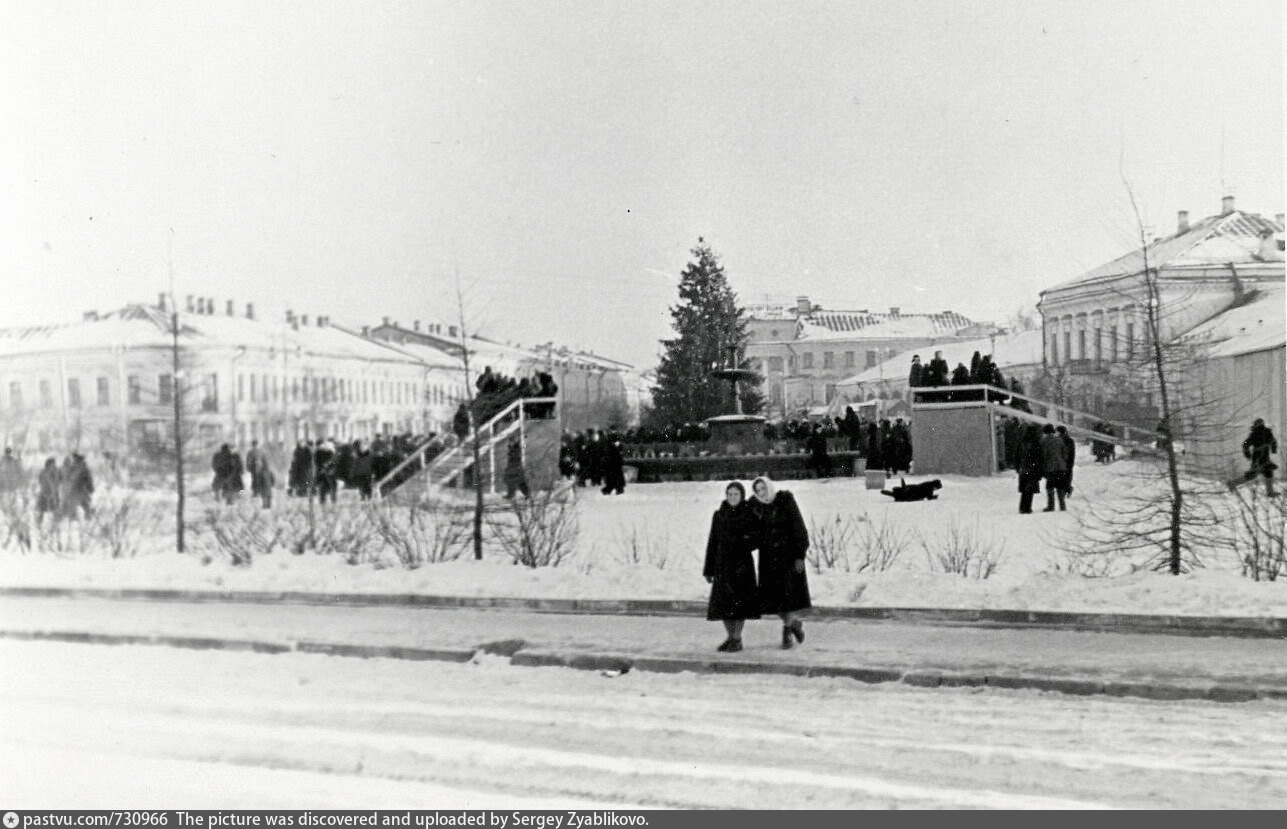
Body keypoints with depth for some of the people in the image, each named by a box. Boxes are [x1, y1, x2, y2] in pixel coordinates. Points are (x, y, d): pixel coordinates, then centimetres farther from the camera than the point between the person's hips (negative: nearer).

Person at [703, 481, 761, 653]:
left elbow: (757, 539, 0)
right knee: (723, 603, 5)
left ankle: (737, 640, 7)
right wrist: (708, 569, 5)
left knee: (739, 602, -3)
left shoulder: (750, 514, -2)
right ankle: (730, 637, 19)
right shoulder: (718, 516, 6)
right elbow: (712, 543, 7)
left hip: (742, 563, -3)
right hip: (723, 565, 3)